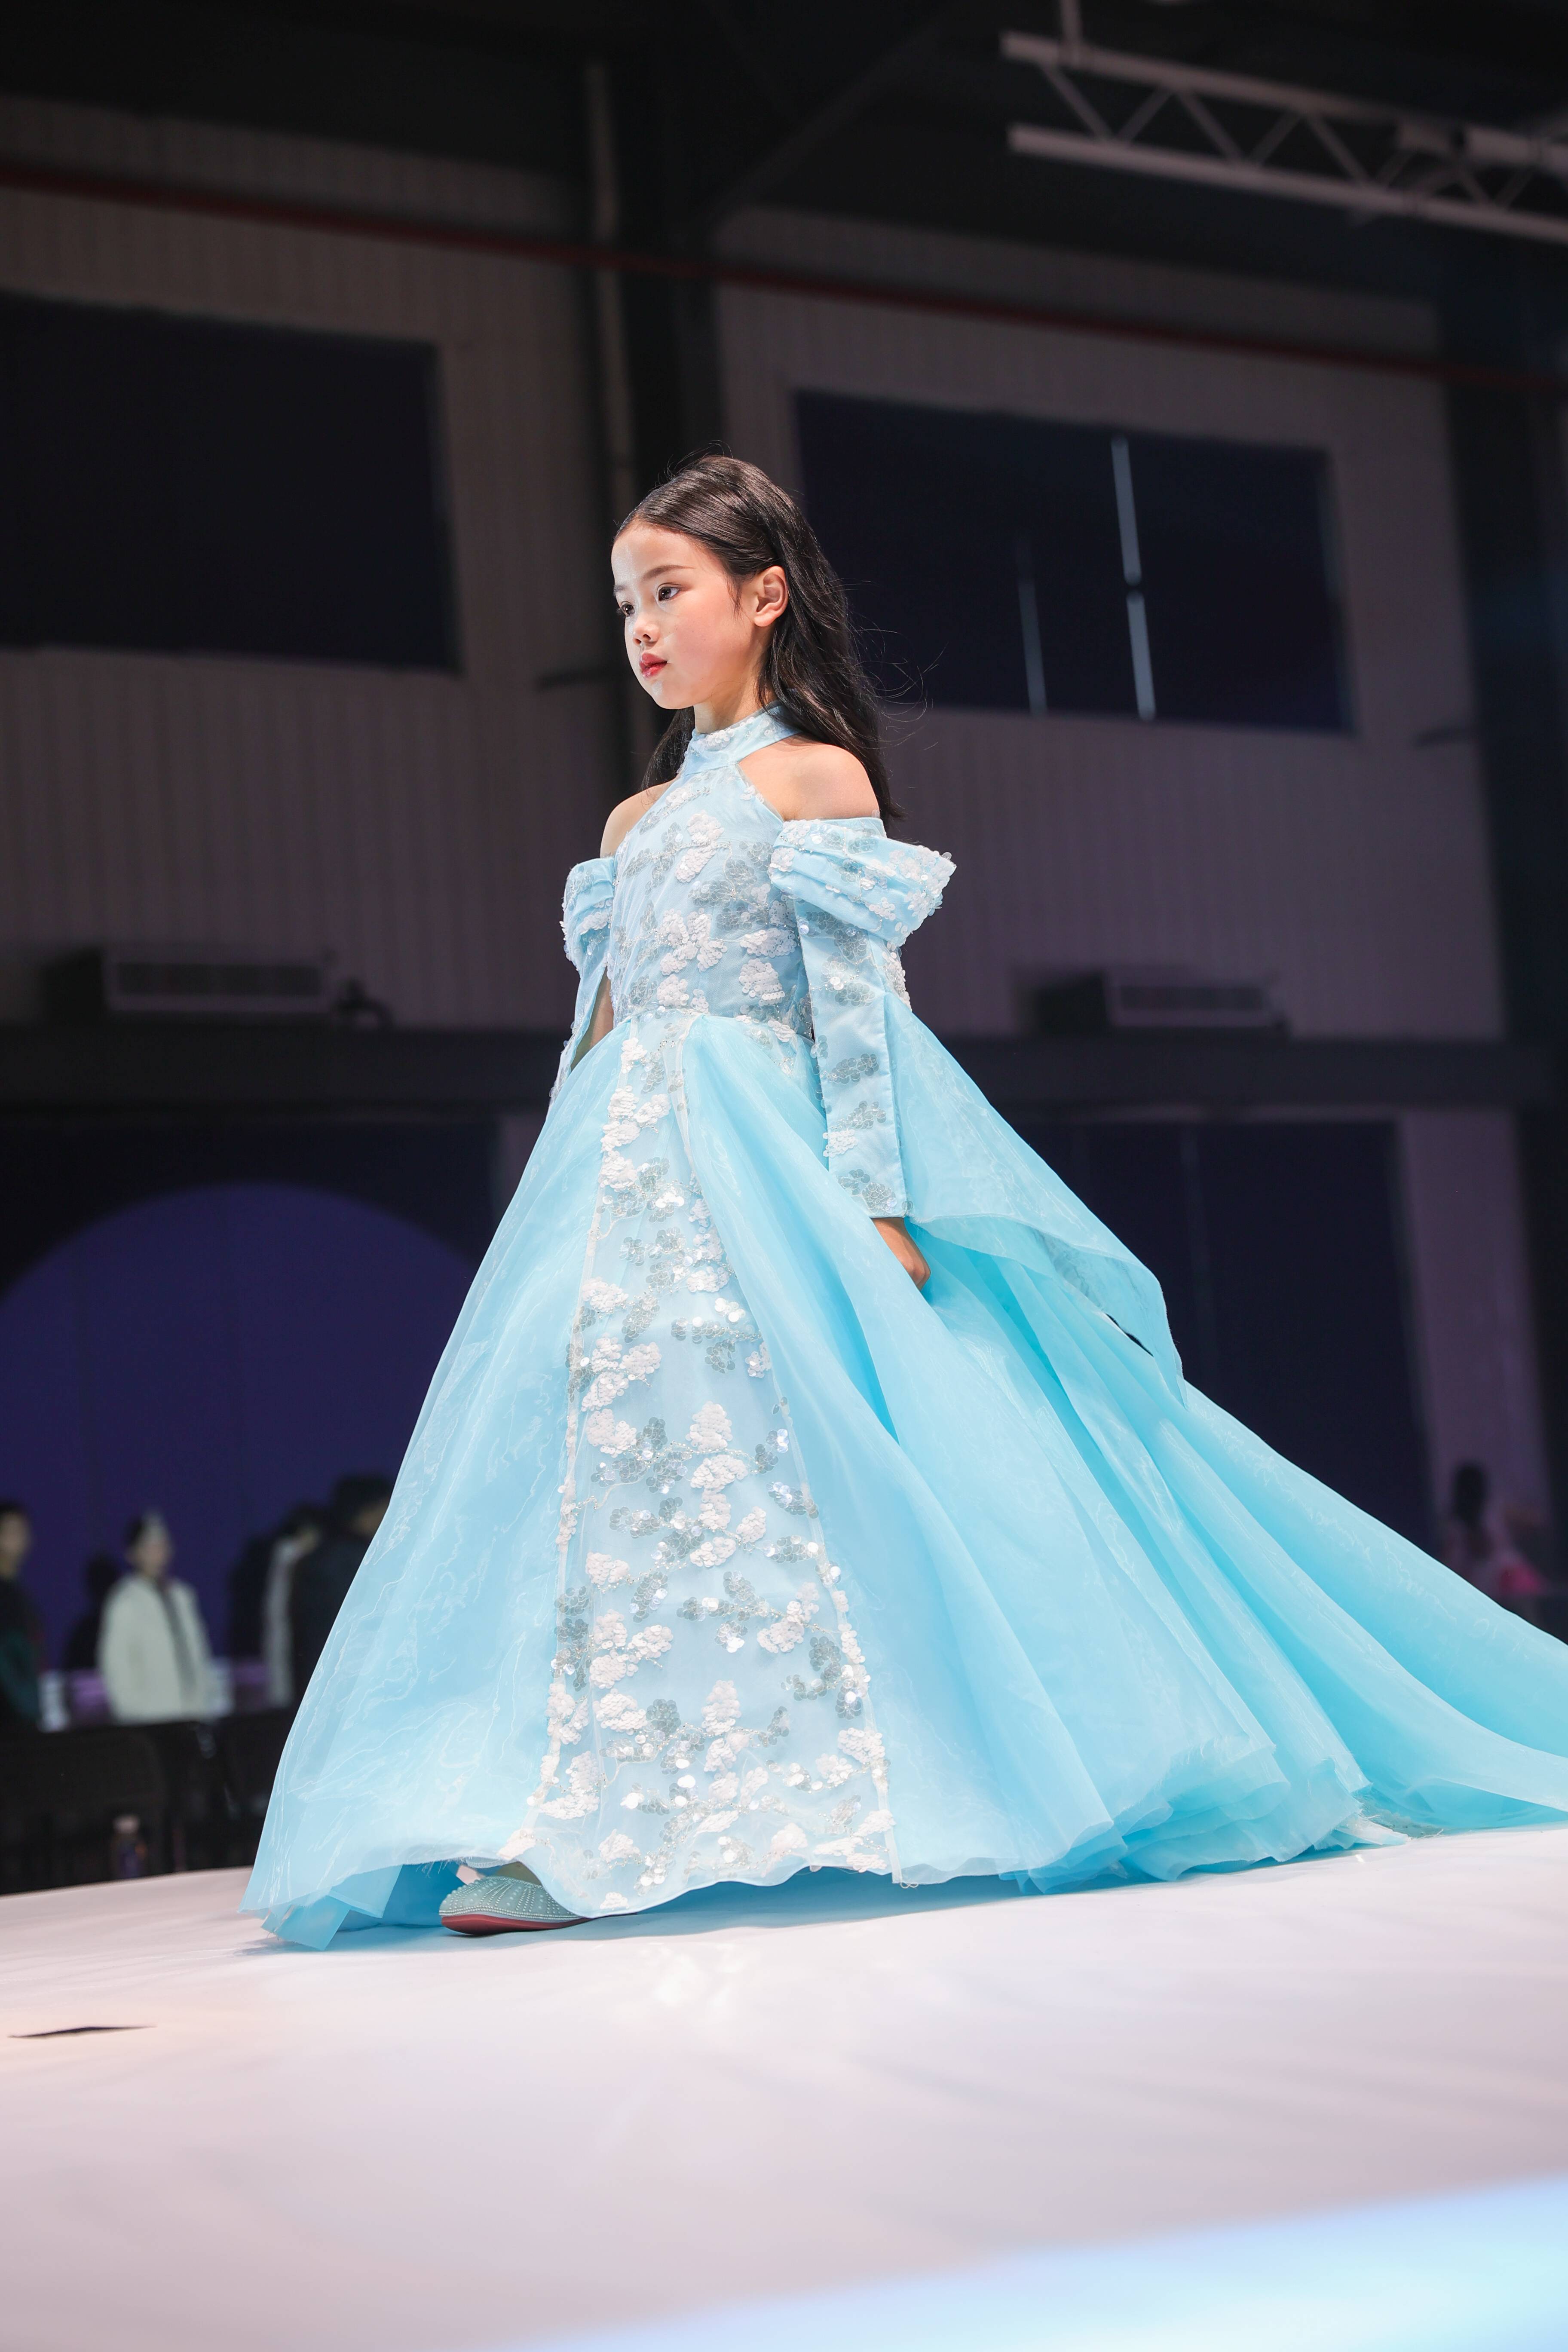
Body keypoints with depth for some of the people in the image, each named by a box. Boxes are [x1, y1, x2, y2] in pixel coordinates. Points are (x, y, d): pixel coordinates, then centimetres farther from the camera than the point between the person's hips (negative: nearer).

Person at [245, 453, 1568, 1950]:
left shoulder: (816, 781, 1)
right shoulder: (634, 822, 21)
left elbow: (858, 1004, -7)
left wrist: (874, 1206, -16)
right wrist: (570, 1207, 14)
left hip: (762, 1171, -6)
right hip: (627, 1181, 6)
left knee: (755, 1432, -18)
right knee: (599, 1430, -5)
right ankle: (573, 1831, -4)